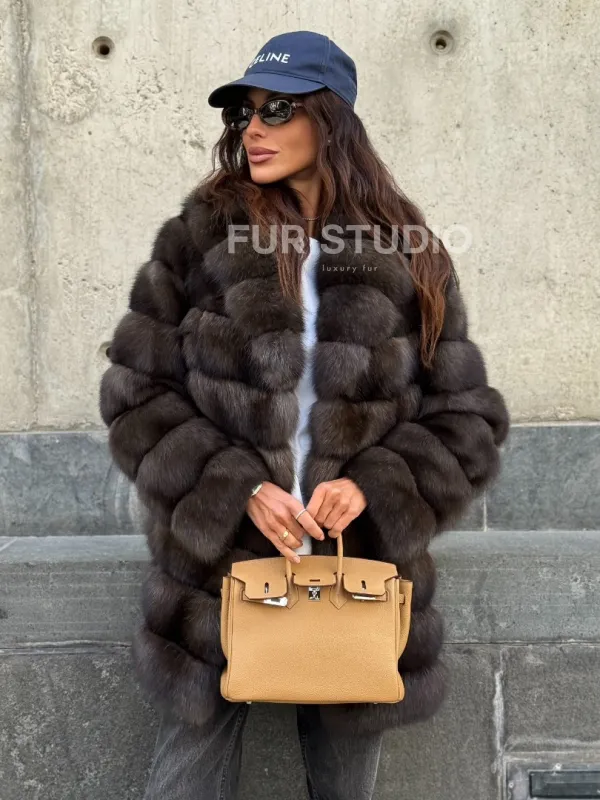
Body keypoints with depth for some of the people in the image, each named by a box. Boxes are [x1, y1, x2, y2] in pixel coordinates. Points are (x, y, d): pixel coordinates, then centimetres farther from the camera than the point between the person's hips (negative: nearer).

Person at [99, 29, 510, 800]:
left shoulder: (410, 260, 1)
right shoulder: (194, 241, -1)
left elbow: (467, 418, 3)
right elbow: (136, 392, -1)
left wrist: (374, 486, -14)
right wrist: (239, 488, -14)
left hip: (361, 573, 1)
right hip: (216, 567, 0)